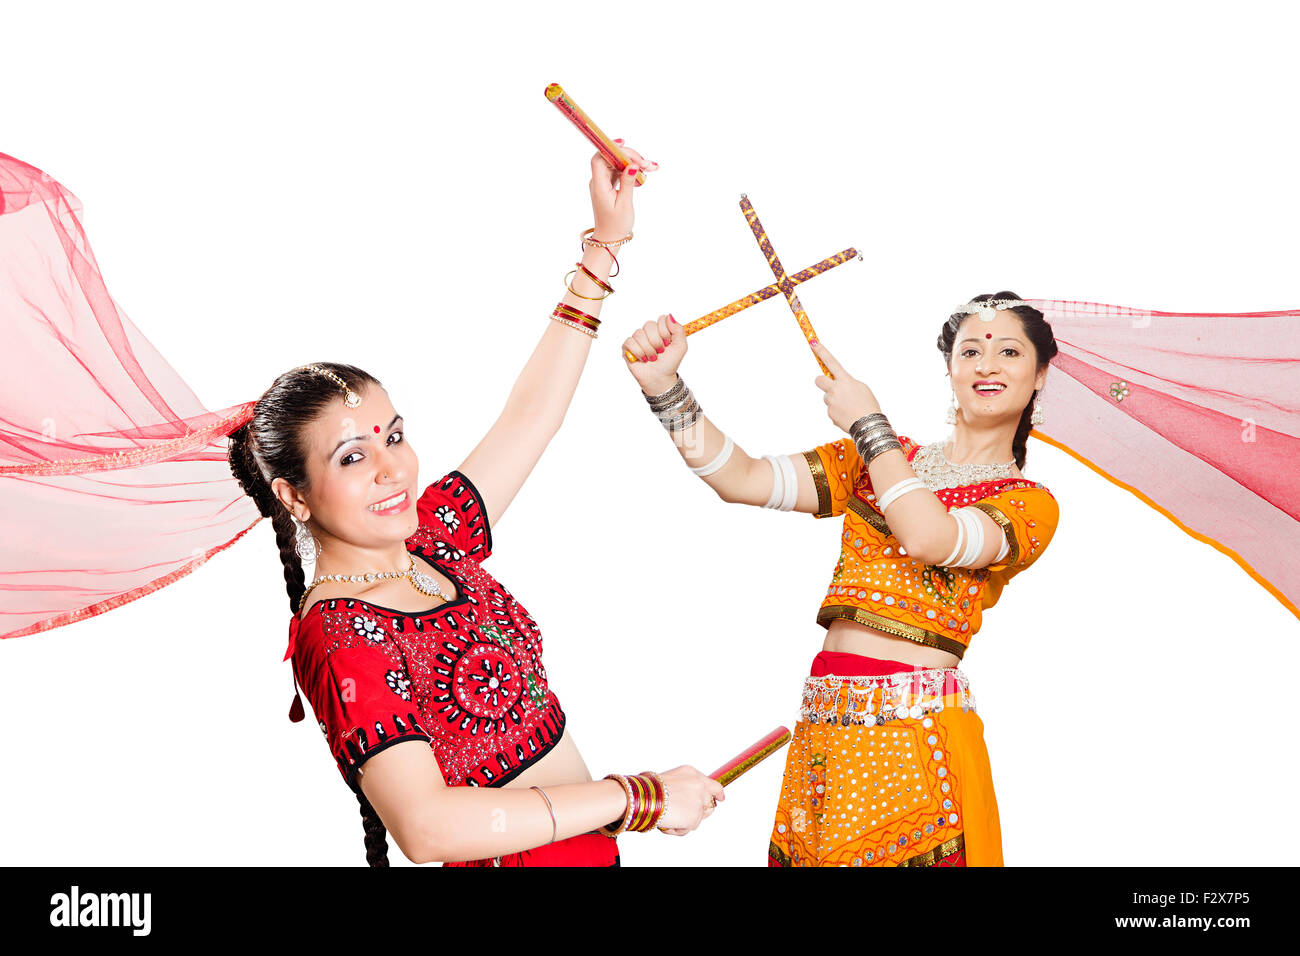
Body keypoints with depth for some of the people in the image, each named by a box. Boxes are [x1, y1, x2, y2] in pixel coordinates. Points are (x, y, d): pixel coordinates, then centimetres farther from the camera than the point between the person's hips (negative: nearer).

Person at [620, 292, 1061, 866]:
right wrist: (665, 388, -12)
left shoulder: (1030, 505, 4)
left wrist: (868, 422, -8)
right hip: (823, 725, 3)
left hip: (916, 732, -3)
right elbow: (742, 481, 2)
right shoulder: (872, 459, 14)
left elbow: (928, 538, -17)